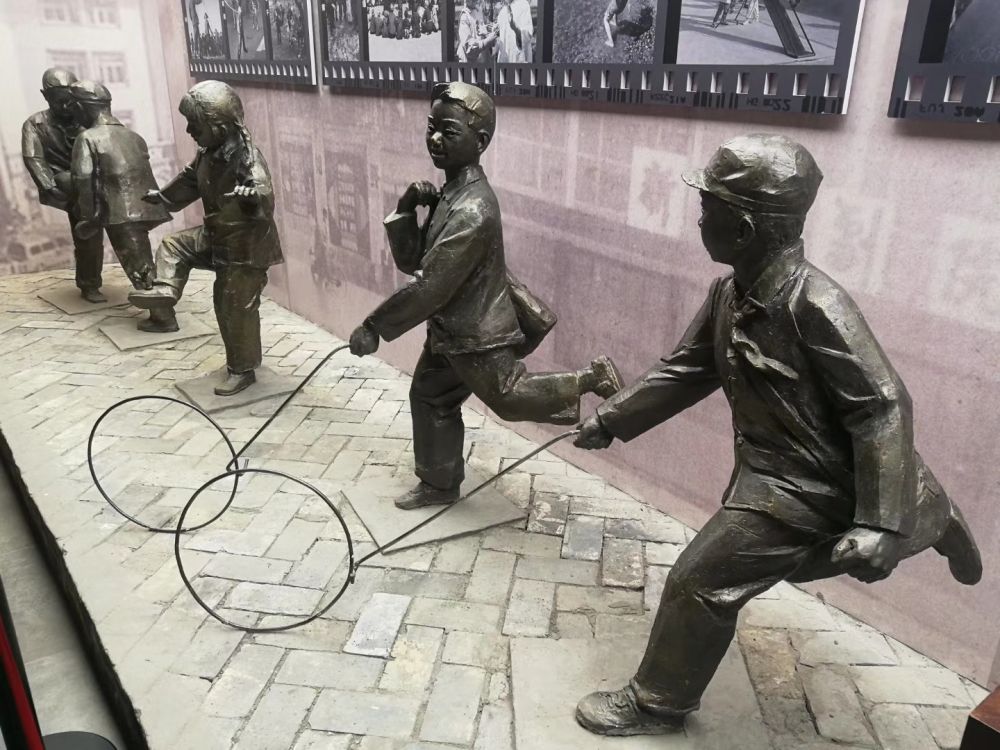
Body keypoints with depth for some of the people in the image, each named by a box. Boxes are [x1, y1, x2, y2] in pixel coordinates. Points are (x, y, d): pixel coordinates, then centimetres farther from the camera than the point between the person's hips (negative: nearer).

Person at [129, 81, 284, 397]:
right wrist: (164, 197, 36)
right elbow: (191, 179, 22)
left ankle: (242, 370, 11)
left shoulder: (247, 156, -25)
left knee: (237, 309, -1)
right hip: (217, 235, 8)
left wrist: (251, 195, -63)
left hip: (247, 244, -8)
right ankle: (165, 292, 14)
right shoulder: (208, 152, 3)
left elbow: (265, 193, -39)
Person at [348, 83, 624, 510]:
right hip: (450, 330, 9)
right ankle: (438, 485, 33)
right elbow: (409, 260, 5)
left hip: (476, 335, -9)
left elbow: (429, 287, -28)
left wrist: (373, 326, -21)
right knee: (430, 397, 17)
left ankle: (592, 379, 19)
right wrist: (406, 209, -11)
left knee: (510, 398, 8)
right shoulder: (450, 194, 3)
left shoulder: (471, 210, -28)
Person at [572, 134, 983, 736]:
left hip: (806, 483, -9)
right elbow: (686, 370, 7)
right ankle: (933, 522, 46)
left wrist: (878, 525, -25)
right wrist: (611, 420, 8)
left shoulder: (814, 304, -29)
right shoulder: (731, 292, -3)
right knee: (801, 559, 32)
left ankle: (657, 704, 21)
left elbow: (884, 407, -25)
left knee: (699, 583, -3)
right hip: (776, 467, 9)